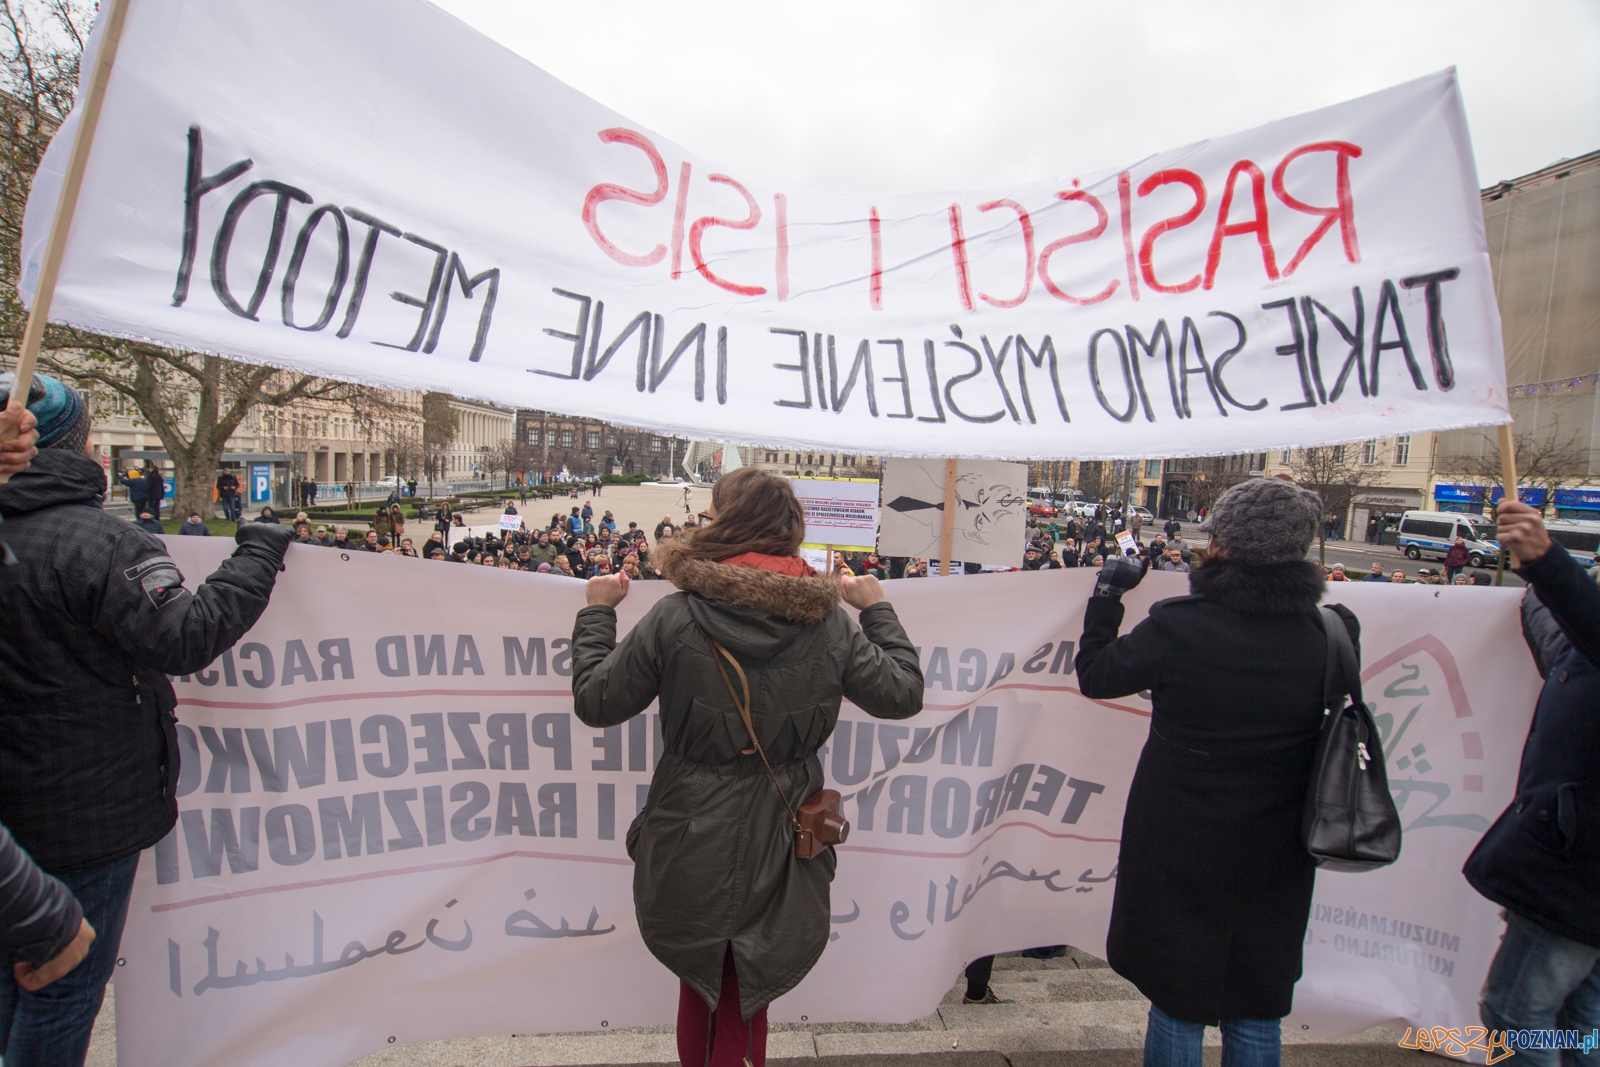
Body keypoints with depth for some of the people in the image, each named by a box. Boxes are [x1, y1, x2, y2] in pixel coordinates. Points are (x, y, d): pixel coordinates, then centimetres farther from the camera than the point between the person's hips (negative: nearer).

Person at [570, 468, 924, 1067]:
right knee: (747, 997, 22)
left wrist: (597, 611, 6)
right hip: (781, 844, 1)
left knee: (699, 979, 26)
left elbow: (595, 701, -7)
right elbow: (903, 693, 0)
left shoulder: (674, 619, -17)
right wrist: (876, 608, 11)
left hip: (692, 842, -1)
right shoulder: (829, 622, -11)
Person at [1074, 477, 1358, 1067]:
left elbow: (1094, 675, -7)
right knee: (1256, 1015, 22)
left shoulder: (1177, 626, -22)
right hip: (1275, 859, 4)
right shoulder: (1332, 635, -11)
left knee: (1176, 1002, 16)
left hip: (1179, 852, -3)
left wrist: (1108, 591, 5)